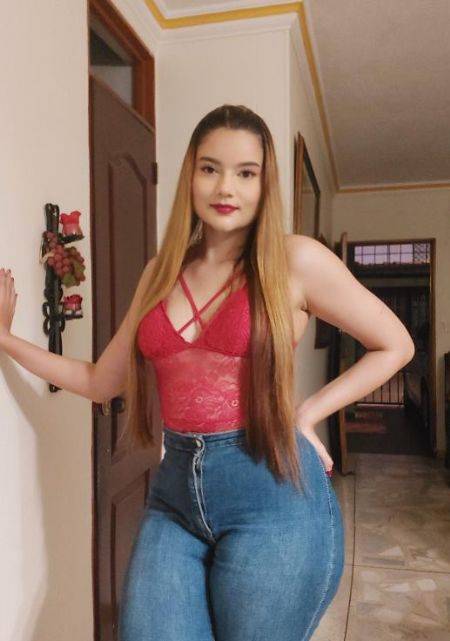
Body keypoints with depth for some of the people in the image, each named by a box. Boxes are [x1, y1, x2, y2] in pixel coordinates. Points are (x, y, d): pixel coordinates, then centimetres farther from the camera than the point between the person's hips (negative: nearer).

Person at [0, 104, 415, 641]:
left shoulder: (295, 260, -6)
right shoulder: (163, 270, 7)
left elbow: (394, 345, 3)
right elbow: (101, 382, 12)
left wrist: (308, 413, -5)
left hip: (270, 493, -3)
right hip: (175, 491, 4)